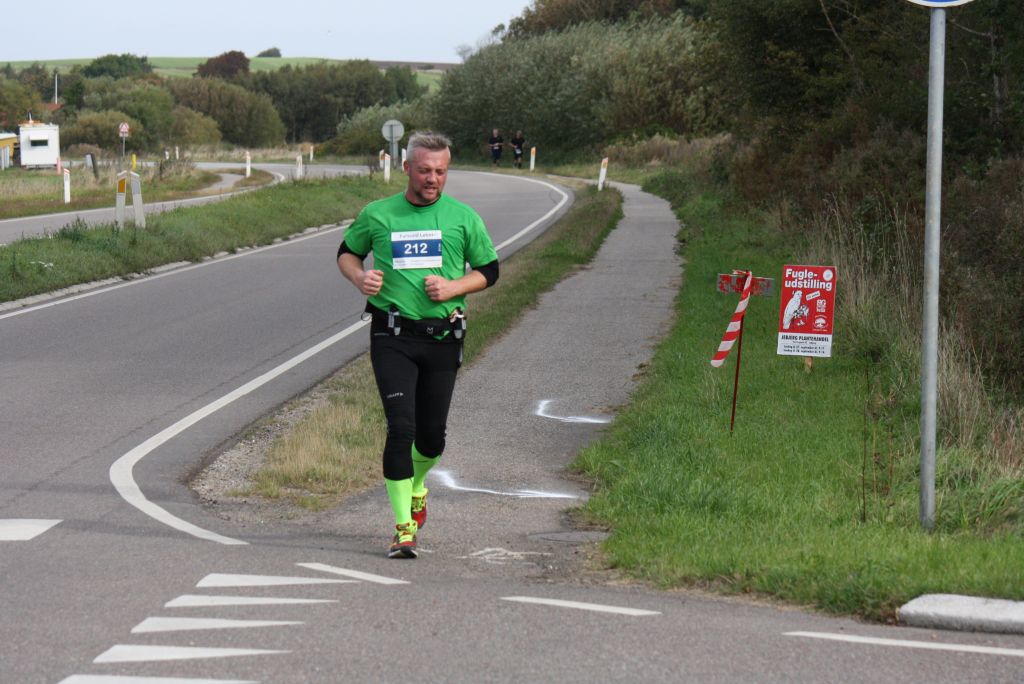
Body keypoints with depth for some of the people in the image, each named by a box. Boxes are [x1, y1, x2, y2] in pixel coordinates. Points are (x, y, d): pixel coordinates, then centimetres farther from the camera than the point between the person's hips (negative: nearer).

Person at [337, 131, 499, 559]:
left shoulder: (463, 218, 4)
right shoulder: (377, 215, 4)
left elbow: (488, 270, 11)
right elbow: (347, 252, 18)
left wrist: (453, 287, -8)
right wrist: (359, 278, -5)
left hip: (443, 338, 2)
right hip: (392, 336, -1)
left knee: (432, 435, 8)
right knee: (401, 427, -13)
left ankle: (416, 487, 42)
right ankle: (404, 529, -10)